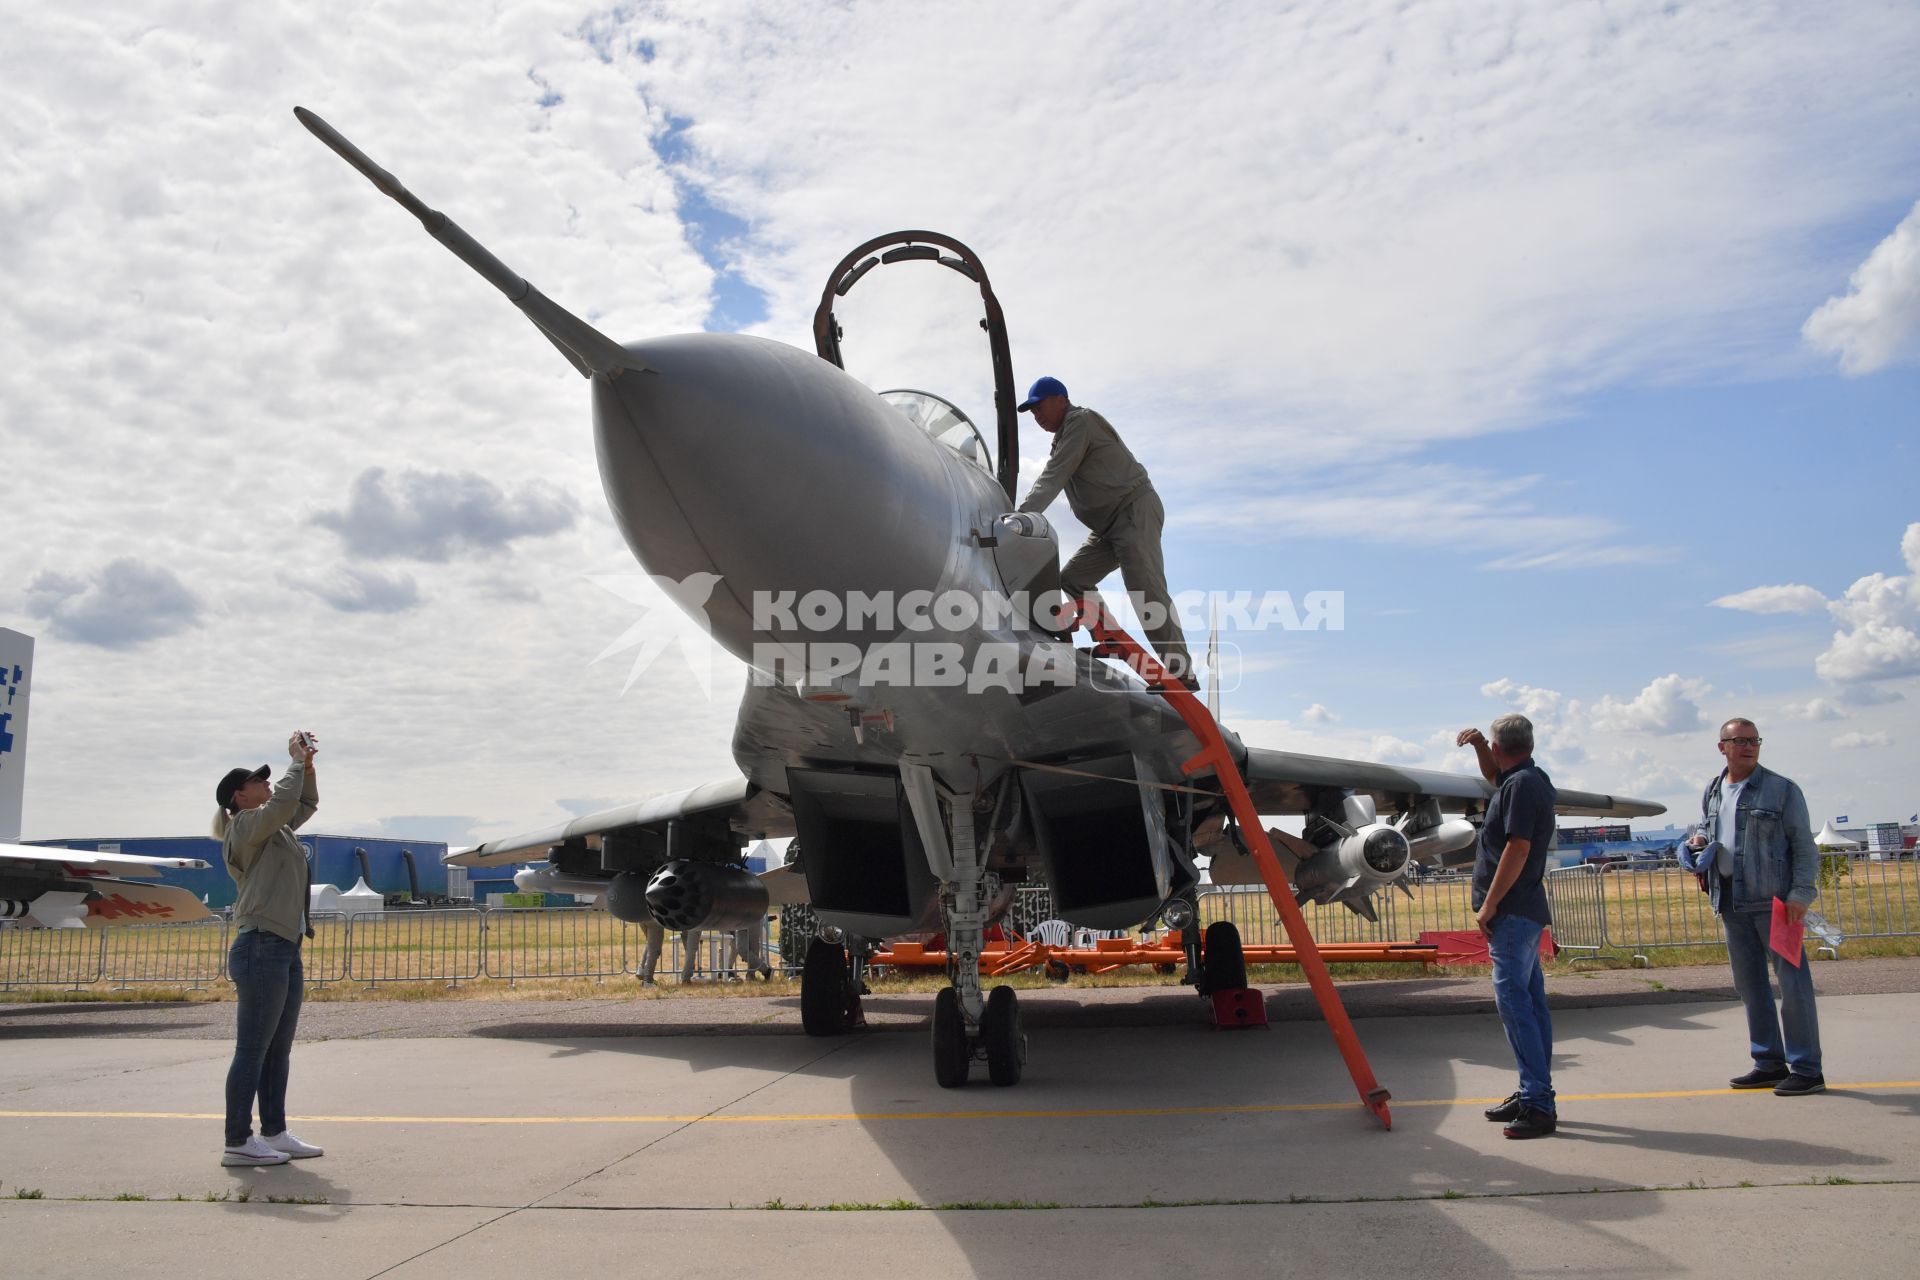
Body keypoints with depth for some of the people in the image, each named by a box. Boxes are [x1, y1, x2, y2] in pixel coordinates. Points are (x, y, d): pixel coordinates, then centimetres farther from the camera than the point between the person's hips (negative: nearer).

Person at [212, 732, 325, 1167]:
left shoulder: (273, 827, 19)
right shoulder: (246, 825, -7)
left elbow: (306, 803, 32)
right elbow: (285, 801, -23)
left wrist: (307, 766, 16)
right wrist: (296, 761, -9)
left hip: (286, 950, 10)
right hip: (261, 949, -10)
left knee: (279, 1050, 13)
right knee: (253, 1051, -5)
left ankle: (274, 1133, 20)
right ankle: (237, 1143, 0)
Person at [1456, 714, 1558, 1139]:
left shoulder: (1522, 785, -15)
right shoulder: (1526, 779, 15)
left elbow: (1517, 849, -21)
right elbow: (1494, 776, 38)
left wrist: (1489, 905, -19)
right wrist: (1477, 744, 21)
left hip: (1513, 911, -11)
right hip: (1526, 911, 11)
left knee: (1513, 998, -12)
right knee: (1530, 1000, 12)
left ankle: (1538, 1103, -12)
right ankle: (1535, 1095, 19)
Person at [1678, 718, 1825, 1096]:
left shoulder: (1782, 790, -2)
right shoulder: (1712, 792, 13)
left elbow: (1804, 845, -4)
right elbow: (1705, 828, 28)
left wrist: (1802, 893, -13)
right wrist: (1697, 841, 4)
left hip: (1773, 900, -6)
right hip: (1731, 902, 6)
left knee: (1792, 982, -4)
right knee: (1749, 984, 11)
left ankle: (1806, 1069, 3)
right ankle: (1770, 1064, 20)